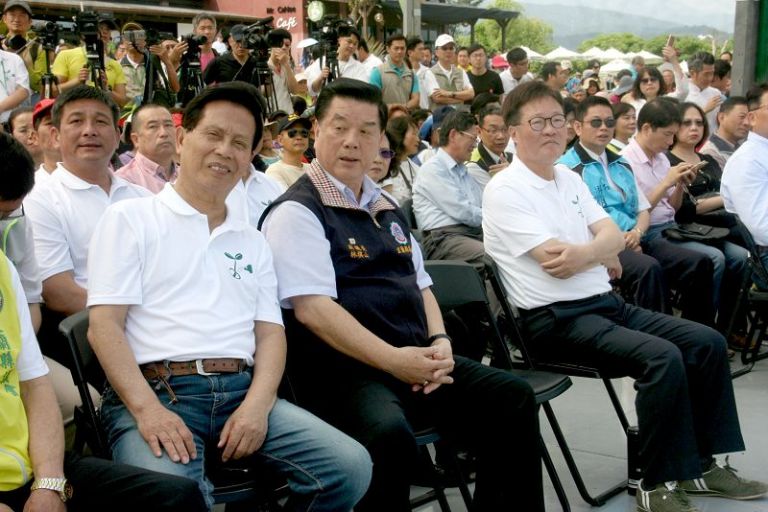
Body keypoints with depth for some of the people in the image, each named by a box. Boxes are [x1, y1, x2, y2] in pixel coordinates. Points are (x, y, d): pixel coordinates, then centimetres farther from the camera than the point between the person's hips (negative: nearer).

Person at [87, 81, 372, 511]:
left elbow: (271, 331, 14)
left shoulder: (253, 241, 22)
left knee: (351, 467, -16)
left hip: (242, 391, 5)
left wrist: (258, 404, -7)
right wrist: (147, 409, -17)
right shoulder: (129, 220, 7)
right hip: (156, 391, -5)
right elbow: (105, 325, -2)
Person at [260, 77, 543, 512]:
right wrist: (392, 360, -21)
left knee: (512, 398, -9)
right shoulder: (297, 212, -6)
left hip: (414, 360, 8)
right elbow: (312, 308, -16)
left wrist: (439, 342, 2)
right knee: (391, 434, -36)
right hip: (342, 369, -7)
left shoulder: (387, 208, 20)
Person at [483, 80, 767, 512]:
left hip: (606, 302, 9)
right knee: (663, 356, -27)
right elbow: (556, 263, -18)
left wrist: (585, 253, -16)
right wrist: (602, 254, -1)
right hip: (557, 319, -9)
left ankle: (700, 464, 8)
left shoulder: (569, 178, 16)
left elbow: (614, 237, 5)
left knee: (708, 342, -1)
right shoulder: (505, 190, -10)